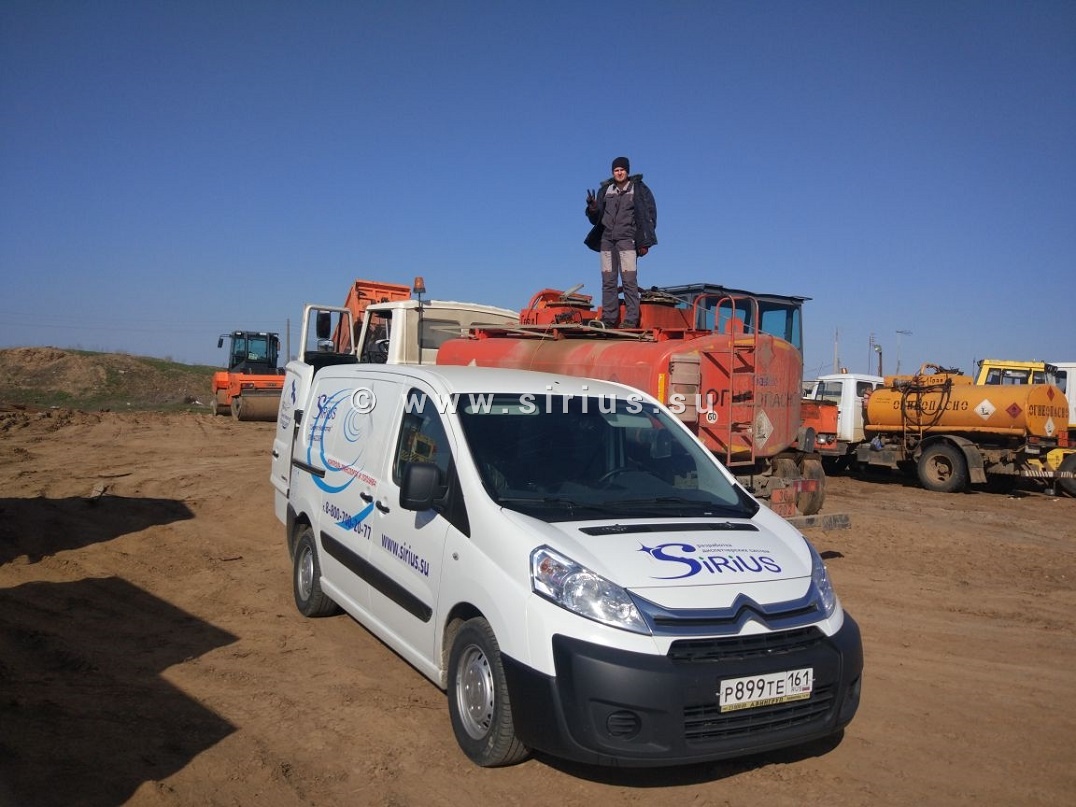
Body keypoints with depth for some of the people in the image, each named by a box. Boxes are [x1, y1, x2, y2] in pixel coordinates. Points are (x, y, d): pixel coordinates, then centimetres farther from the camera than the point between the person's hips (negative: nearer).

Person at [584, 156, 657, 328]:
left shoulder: (639, 190, 5)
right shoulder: (605, 190, 15)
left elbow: (649, 216, 2)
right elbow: (595, 219, 18)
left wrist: (644, 243, -6)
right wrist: (592, 208, -5)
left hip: (627, 240, -4)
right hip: (607, 239, 4)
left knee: (629, 281, -10)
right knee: (608, 282, 1)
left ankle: (631, 320, -11)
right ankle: (608, 319, 4)